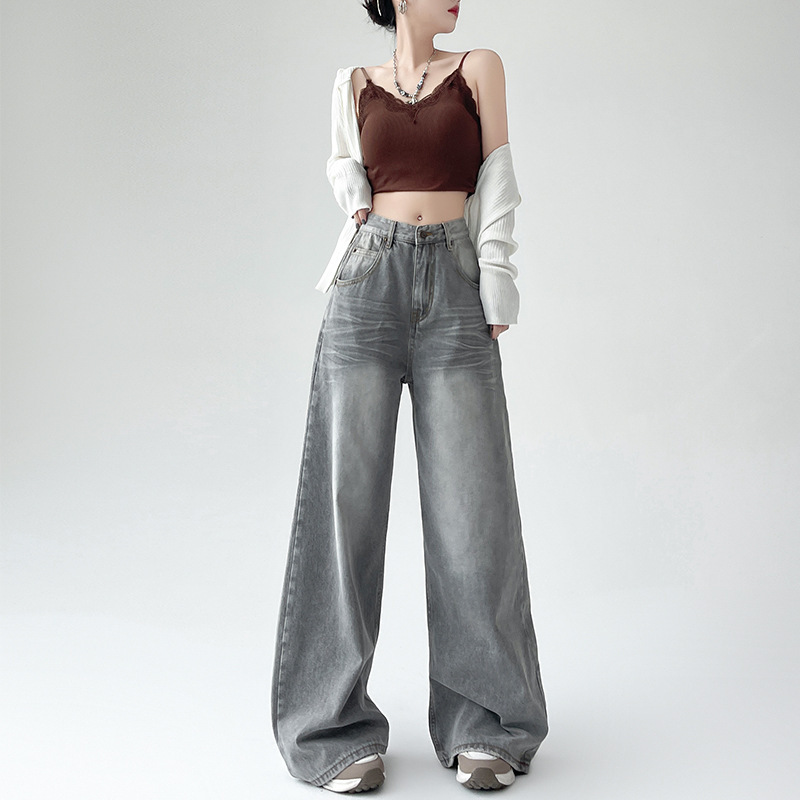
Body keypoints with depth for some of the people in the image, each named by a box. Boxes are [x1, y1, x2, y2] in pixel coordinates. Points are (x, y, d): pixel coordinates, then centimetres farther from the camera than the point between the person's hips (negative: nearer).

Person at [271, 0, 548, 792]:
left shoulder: (479, 66, 14)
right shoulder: (356, 84, 17)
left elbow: (496, 183, 7)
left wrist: (496, 294, -3)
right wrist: (360, 203, 6)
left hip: (455, 289, 0)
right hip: (368, 286, 1)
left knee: (470, 504, -4)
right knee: (347, 497, -4)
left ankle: (482, 724, 9)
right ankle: (339, 727, 6)